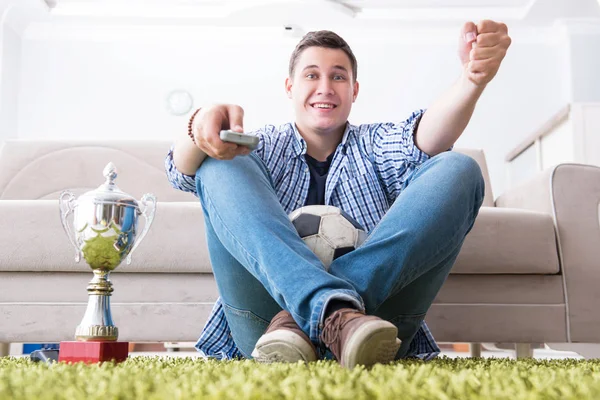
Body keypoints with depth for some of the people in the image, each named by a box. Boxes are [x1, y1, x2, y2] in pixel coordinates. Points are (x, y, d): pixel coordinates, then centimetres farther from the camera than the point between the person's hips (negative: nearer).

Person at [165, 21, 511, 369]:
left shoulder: (375, 146, 19)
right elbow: (183, 172, -1)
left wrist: (473, 79, -27)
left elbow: (424, 139, -5)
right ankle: (336, 313, -35)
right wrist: (202, 127, -26)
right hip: (264, 334, 0)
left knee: (459, 171, -11)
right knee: (222, 164, -12)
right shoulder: (264, 147, 18)